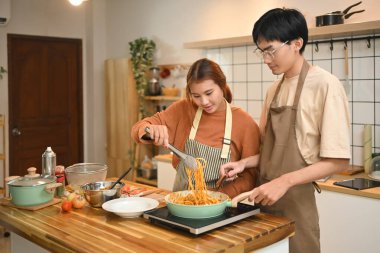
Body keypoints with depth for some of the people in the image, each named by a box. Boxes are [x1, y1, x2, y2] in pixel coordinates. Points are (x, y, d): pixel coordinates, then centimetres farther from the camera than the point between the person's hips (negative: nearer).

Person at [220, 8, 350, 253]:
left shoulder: (325, 85, -13)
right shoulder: (274, 90, 8)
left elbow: (338, 160, -15)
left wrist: (284, 181, -23)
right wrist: (244, 163, -3)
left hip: (295, 203, -6)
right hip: (264, 199, 6)